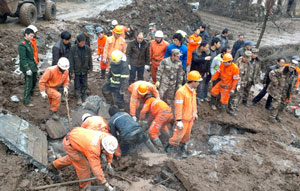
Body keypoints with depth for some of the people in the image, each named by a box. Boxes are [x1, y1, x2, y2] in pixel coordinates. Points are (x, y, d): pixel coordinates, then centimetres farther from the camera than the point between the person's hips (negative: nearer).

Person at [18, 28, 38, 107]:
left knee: (35, 80, 24)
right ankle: (26, 101, 8)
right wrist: (27, 69, -24)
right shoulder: (22, 45, -19)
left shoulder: (29, 43, 9)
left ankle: (31, 92, 48)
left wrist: (35, 65, 21)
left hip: (32, 66, 9)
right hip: (28, 67, -9)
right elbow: (23, 59, -22)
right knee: (28, 84, -3)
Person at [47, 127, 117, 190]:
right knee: (83, 164, -6)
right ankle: (85, 185, 15)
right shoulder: (93, 149, -38)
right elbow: (96, 168, -34)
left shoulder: (107, 138, -19)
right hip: (69, 143, -8)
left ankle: (53, 165, 49)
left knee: (73, 157, 30)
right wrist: (106, 184, -29)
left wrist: (109, 163, 4)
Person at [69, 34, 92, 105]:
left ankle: (84, 96, 33)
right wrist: (72, 72, -12)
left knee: (84, 84, 12)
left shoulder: (87, 49, -10)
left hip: (84, 70, 2)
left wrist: (90, 68, 10)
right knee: (77, 85, 5)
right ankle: (79, 98, 21)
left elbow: (90, 59, 4)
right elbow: (71, 61, -12)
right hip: (76, 71, -2)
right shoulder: (73, 49, -16)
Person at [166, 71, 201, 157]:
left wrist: (195, 112, 19)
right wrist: (179, 121, -24)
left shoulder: (193, 90, 1)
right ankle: (170, 147, 22)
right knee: (178, 135, 0)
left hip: (190, 118, 8)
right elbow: (178, 107, -25)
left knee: (186, 135, 19)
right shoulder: (181, 91, -25)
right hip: (183, 119, -8)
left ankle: (181, 147, 41)